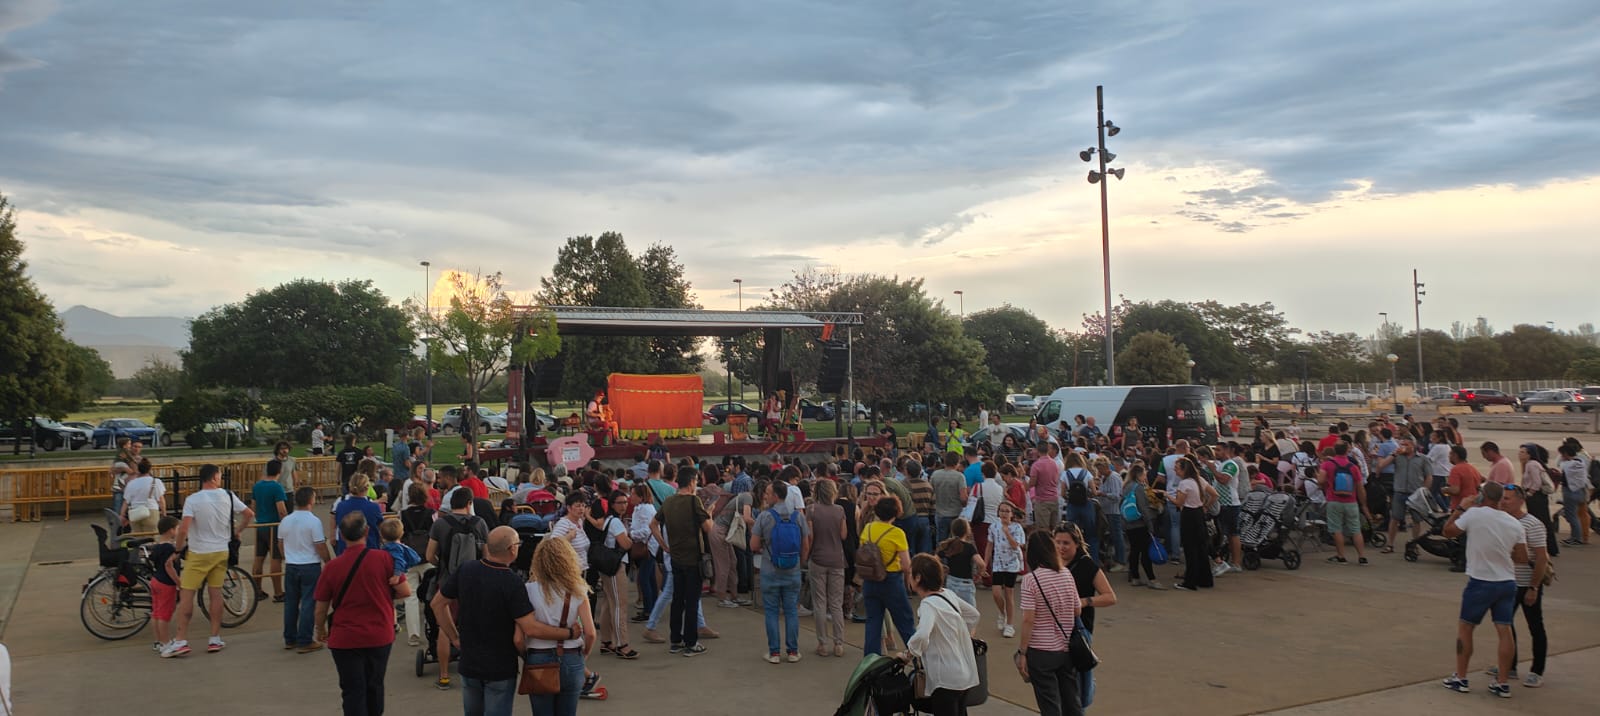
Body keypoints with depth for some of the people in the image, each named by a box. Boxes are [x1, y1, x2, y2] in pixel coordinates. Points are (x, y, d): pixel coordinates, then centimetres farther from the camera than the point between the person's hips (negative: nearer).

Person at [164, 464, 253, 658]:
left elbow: (183, 530, -22)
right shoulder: (228, 496, -2)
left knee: (186, 595, 3)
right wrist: (237, 531, 21)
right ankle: (215, 639, 16)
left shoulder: (193, 500, -14)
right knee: (215, 593, 11)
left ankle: (181, 641, 2)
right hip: (221, 551, 4)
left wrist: (179, 547, -4)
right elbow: (250, 514, 6)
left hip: (198, 554, -4)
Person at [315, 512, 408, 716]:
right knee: (374, 687, 20)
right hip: (380, 636, 1)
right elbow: (404, 591, -8)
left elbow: (321, 608, -2)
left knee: (353, 691, 6)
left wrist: (320, 631, 17)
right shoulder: (384, 558, -12)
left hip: (345, 640, -1)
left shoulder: (332, 567, -10)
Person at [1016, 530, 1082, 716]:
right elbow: (1077, 611, 6)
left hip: (1041, 652, -5)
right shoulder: (1067, 574, -1)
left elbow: (1028, 620, -17)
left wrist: (1022, 652, -10)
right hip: (1067, 650, 5)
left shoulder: (1031, 579, -15)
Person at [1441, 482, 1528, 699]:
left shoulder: (1474, 514, -13)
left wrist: (1458, 510, 11)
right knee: (1504, 630, 6)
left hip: (1480, 582, -4)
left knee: (1465, 627, 8)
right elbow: (1522, 557, 1)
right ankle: (1502, 683, 9)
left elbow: (1448, 531, -2)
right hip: (1507, 583, 4)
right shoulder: (1515, 524, 0)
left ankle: (1460, 678, 12)